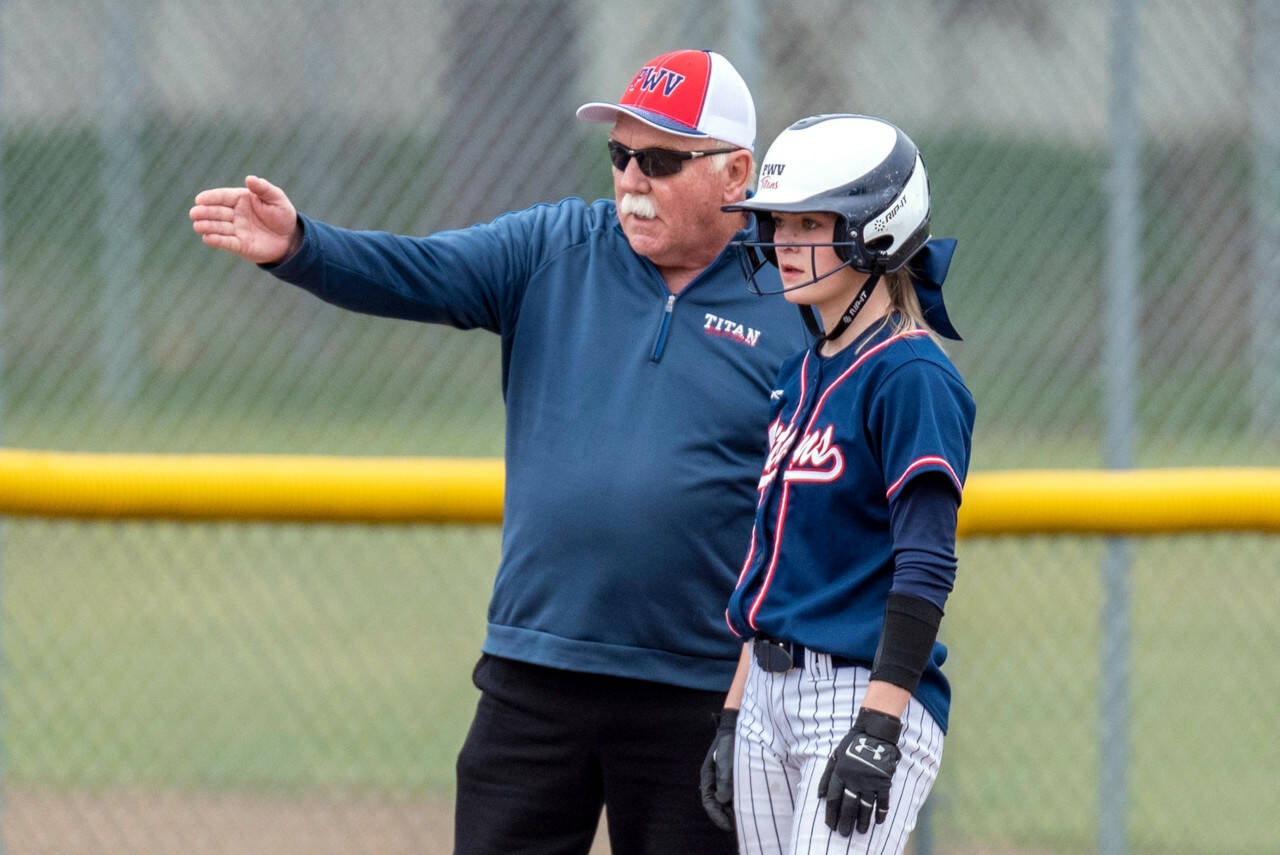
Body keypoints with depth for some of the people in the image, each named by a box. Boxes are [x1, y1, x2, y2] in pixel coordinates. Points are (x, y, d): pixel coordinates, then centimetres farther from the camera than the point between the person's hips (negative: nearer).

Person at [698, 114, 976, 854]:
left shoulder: (911, 377, -11)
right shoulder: (800, 376, 15)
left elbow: (925, 568, -16)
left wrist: (878, 730, -23)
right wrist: (734, 714, 17)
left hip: (866, 690, -8)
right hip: (773, 701, 8)